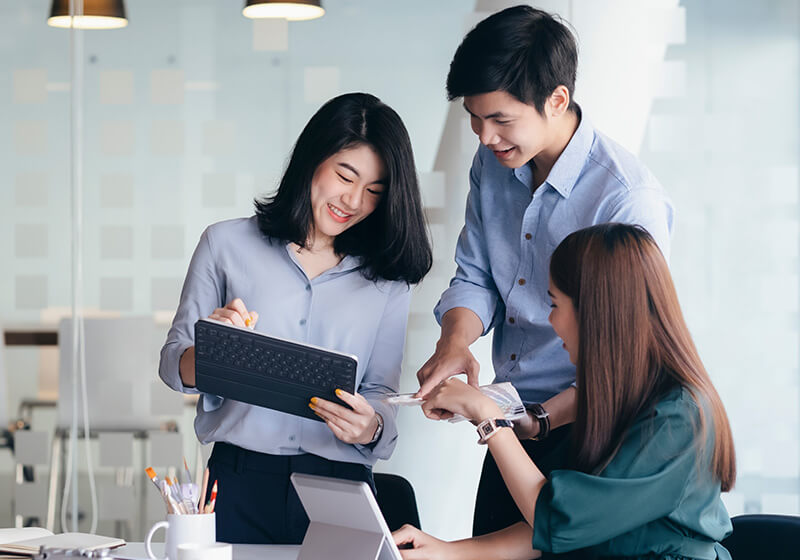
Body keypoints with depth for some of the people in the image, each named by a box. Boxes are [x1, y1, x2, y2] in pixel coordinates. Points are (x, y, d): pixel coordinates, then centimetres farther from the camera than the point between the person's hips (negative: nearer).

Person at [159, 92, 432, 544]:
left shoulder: (387, 278, 10)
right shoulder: (227, 244, 5)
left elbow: (382, 393, 8)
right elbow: (174, 366, 6)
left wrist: (370, 429, -15)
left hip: (340, 488, 1)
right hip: (240, 484, -1)